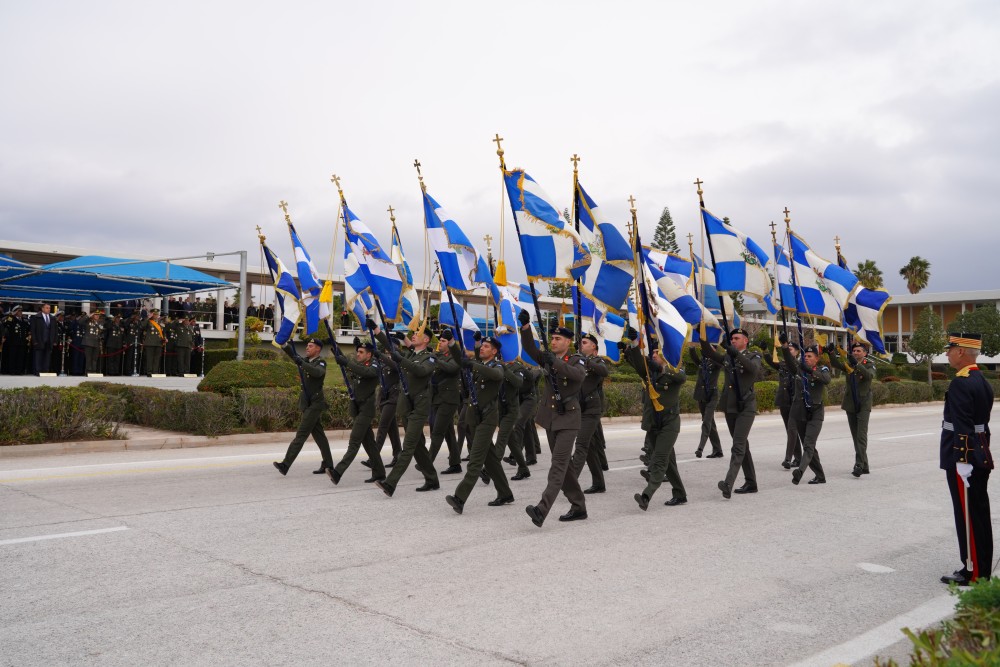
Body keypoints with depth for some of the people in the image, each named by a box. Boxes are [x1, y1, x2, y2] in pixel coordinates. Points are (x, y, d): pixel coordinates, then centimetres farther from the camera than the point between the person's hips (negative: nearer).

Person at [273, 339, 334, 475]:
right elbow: (292, 353, 15)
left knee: (301, 434, -11)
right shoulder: (306, 361, 13)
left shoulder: (321, 363, -11)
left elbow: (318, 372, -32)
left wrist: (301, 363, -43)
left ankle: (285, 465, -15)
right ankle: (328, 465, 17)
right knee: (318, 434, 11)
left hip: (315, 404, -8)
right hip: (307, 403, 8)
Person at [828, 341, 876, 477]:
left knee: (861, 435, -14)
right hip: (850, 405, 5)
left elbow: (870, 375, -26)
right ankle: (864, 466, 17)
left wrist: (857, 364, -40)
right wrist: (831, 352, -27)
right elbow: (836, 364, -9)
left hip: (863, 405, -5)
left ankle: (859, 464, -18)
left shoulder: (869, 365, -4)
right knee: (855, 436, 9)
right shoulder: (848, 364, 8)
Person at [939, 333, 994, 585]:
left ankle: (973, 571, 5)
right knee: (980, 513, 14)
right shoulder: (983, 381, 12)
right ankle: (983, 569, 23)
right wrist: (981, 452, 20)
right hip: (981, 457, 10)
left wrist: (962, 461, -22)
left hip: (962, 458, -10)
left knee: (967, 515, -2)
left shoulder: (960, 383, -18)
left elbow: (962, 427, -23)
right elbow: (982, 422, 16)